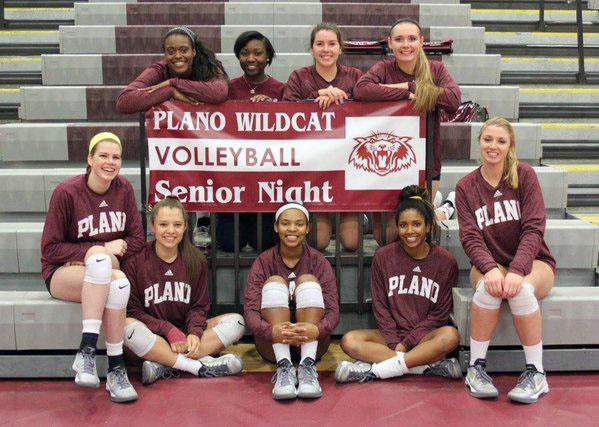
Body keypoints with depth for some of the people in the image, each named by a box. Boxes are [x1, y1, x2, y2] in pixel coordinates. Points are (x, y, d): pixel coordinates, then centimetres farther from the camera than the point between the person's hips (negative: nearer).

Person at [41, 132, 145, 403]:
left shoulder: (124, 189, 2)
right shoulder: (67, 192, -9)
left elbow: (137, 239, 7)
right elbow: (50, 249, -7)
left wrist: (118, 247, -13)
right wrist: (98, 250, -16)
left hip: (105, 273, 3)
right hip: (62, 274, -3)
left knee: (119, 283, -36)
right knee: (111, 273, -37)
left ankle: (87, 351, -28)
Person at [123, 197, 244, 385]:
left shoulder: (196, 261, 4)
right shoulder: (136, 262, -4)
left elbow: (199, 306, 3)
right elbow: (132, 310, -7)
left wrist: (194, 333, -19)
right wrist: (169, 331, -20)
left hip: (185, 334, 3)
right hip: (152, 337, -3)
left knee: (236, 321, -18)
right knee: (128, 327, -35)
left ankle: (163, 365, -27)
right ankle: (200, 365, -30)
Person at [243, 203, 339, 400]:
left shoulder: (319, 262, -1)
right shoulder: (263, 262, -1)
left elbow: (333, 311, -12)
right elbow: (250, 310, -14)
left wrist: (316, 330, -36)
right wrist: (272, 331, -37)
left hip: (311, 344, 0)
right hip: (273, 345, 0)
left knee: (308, 281, -20)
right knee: (275, 282, -21)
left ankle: (308, 366, -33)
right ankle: (284, 367, -34)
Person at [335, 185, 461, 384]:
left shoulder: (445, 261, -1)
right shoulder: (383, 257, 2)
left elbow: (440, 313, -2)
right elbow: (380, 306, 1)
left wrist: (407, 342, -11)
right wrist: (394, 344, -12)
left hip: (426, 337, -1)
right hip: (390, 335, 1)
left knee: (450, 336, -34)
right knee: (349, 341, -26)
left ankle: (373, 370, -29)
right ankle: (430, 365, -28)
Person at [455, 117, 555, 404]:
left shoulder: (525, 176, -2)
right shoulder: (466, 187, 3)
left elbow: (533, 228, -12)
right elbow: (470, 237, -7)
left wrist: (516, 271, -27)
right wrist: (490, 269, -28)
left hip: (532, 263, -1)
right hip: (489, 263, 1)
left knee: (521, 289, -35)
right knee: (488, 287, -34)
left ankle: (536, 373, -21)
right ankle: (476, 368, -21)